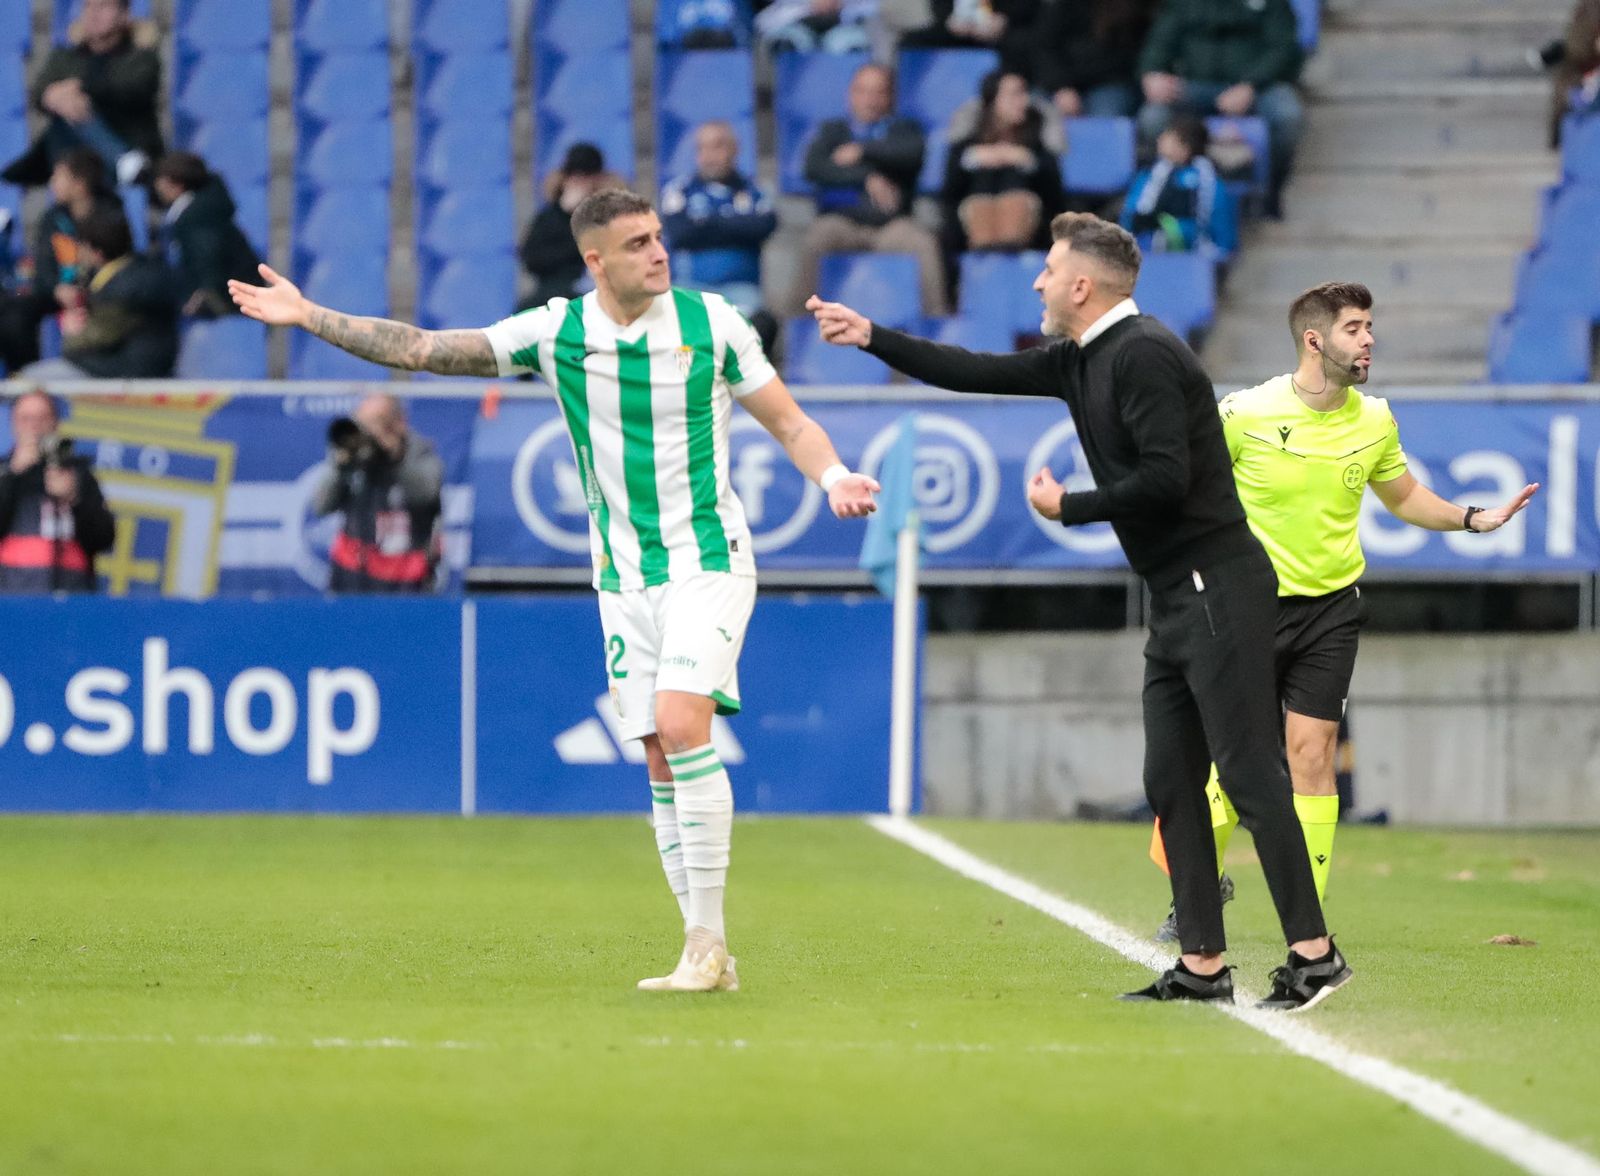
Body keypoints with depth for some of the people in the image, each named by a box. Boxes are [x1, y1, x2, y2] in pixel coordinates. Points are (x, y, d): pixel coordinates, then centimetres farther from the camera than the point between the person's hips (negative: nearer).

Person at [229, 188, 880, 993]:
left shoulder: (711, 323, -5)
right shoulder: (554, 333, -1)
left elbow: (790, 423, 3)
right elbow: (420, 350, 2)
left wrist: (833, 477, -17)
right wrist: (310, 317, -3)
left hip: (707, 557, -3)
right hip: (623, 575, 3)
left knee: (682, 725, -22)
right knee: (662, 761, 1)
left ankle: (708, 943, -18)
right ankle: (706, 956, 7)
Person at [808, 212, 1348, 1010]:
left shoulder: (1142, 354, -15)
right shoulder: (1083, 360, 15)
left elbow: (1166, 477, -23)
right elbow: (984, 374, 24)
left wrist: (1068, 508, -10)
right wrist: (872, 339, 25)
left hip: (1218, 591, -10)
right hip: (1177, 600, 10)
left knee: (1248, 772, -11)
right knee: (1171, 781, 8)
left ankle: (1313, 953, -11)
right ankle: (1203, 966, 9)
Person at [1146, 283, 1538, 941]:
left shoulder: (1373, 420, 1)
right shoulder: (1246, 414, -11)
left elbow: (1403, 497, 17)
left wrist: (1475, 519, 5)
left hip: (1331, 604, 2)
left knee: (1312, 753, -5)